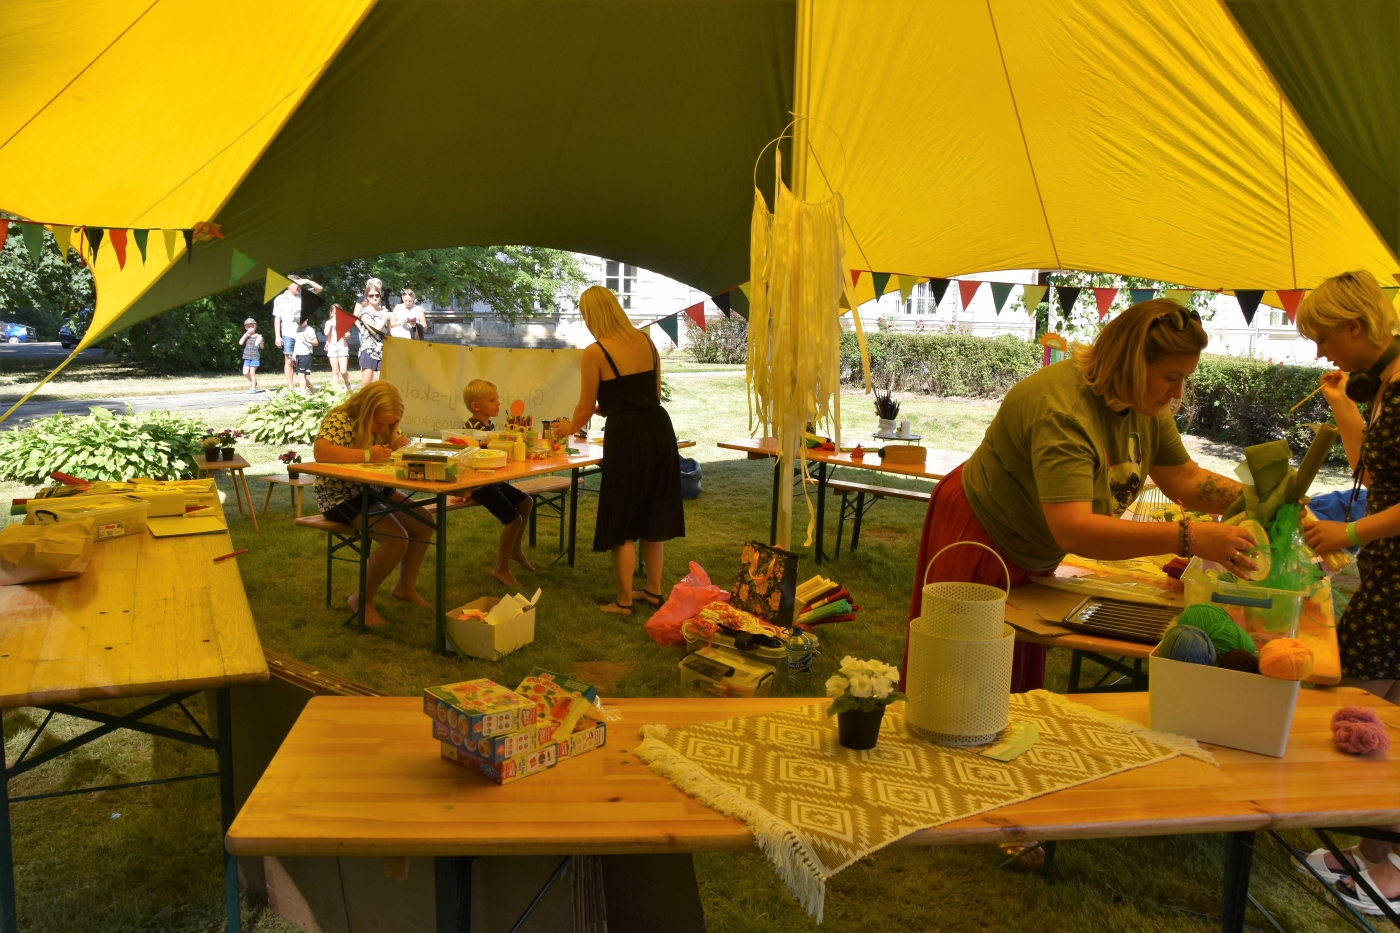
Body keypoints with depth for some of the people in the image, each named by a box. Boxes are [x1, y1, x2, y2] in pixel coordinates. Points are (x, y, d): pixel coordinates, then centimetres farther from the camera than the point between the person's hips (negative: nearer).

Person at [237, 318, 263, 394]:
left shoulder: (258, 336, -2)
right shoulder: (246, 336, 6)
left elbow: (262, 347, -7)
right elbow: (240, 343, -9)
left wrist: (260, 343, -31)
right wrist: (247, 334, -12)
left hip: (255, 357, -4)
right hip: (247, 357, 4)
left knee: (252, 372, -5)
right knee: (245, 373, -1)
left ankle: (253, 388, 4)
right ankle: (253, 382, 25)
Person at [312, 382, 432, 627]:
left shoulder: (382, 422, 4)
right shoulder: (339, 420, -21)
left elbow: (404, 444, 11)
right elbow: (320, 452, -38)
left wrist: (401, 447, -15)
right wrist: (366, 455, -39)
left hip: (373, 489, 10)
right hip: (341, 496, -9)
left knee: (424, 523, 6)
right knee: (397, 539, -24)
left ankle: (406, 587, 22)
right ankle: (363, 599, -5)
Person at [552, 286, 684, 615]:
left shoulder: (594, 353, -9)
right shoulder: (646, 341, 9)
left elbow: (586, 408, -1)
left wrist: (569, 428, 22)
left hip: (627, 436, -6)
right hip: (660, 429, 7)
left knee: (621, 521, 7)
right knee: (652, 516, 19)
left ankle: (624, 601, 16)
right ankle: (654, 589, 29)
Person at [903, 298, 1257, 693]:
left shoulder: (1147, 404, -7)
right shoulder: (1063, 412, -36)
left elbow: (1185, 479, 1)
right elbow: (1072, 529, -45)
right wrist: (1191, 539, -48)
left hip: (1033, 554, 9)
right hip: (981, 540, -9)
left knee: (1021, 681, 19)